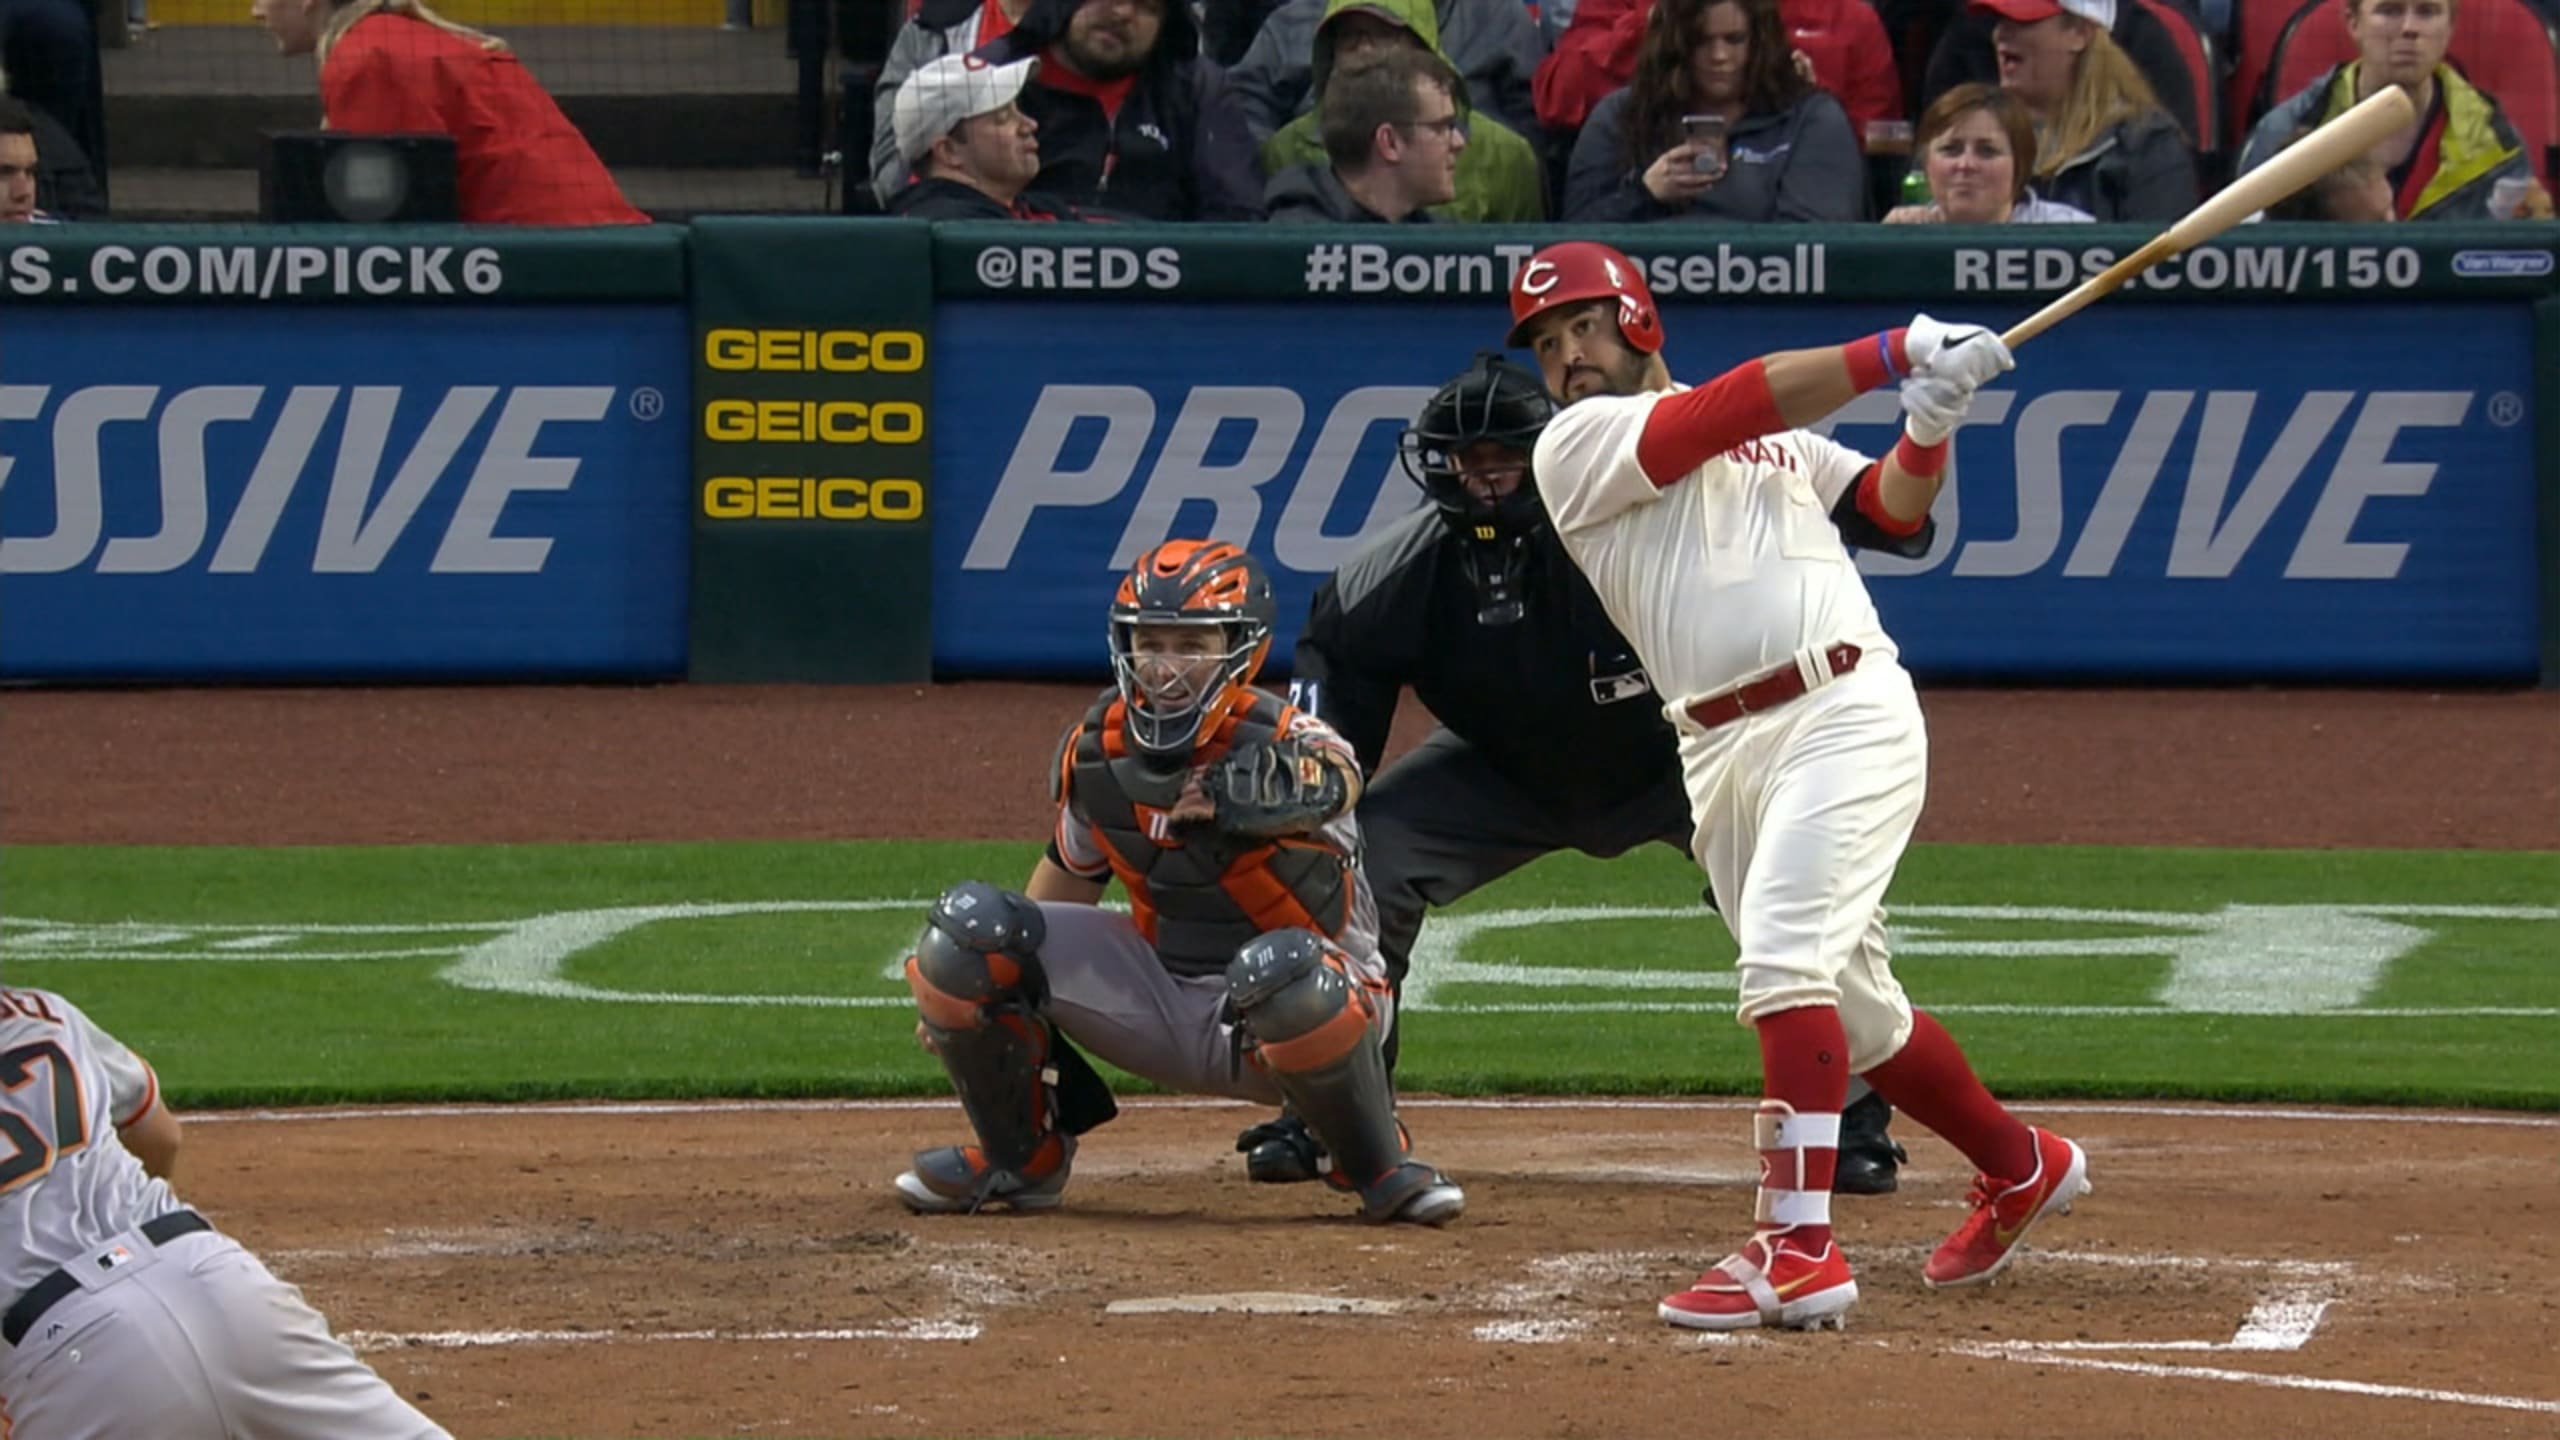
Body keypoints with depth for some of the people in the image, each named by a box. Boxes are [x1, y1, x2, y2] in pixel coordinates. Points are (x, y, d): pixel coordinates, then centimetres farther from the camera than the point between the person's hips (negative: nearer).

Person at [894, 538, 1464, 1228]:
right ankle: (1021, 1156, 11)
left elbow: (1333, 777, -44)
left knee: (1284, 970, -42)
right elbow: (1073, 869, 15)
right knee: (968, 926, -11)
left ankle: (1379, 1167, -12)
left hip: (1276, 1018, -5)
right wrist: (965, 993, 20)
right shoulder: (1098, 750, -2)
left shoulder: (1280, 740, -19)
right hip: (1158, 1005, 5)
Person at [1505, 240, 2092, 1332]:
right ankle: (2021, 1168, 36)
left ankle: (1797, 1250, -26)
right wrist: (1895, 355, -8)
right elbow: (1728, 411, -4)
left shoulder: (1781, 439, 19)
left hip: (1845, 713, -2)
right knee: (1852, 1005, 12)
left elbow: (1894, 513, 14)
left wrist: (1930, 429, -6)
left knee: (1784, 956, -21)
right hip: (1721, 747, 2)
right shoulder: (1576, 446, 8)